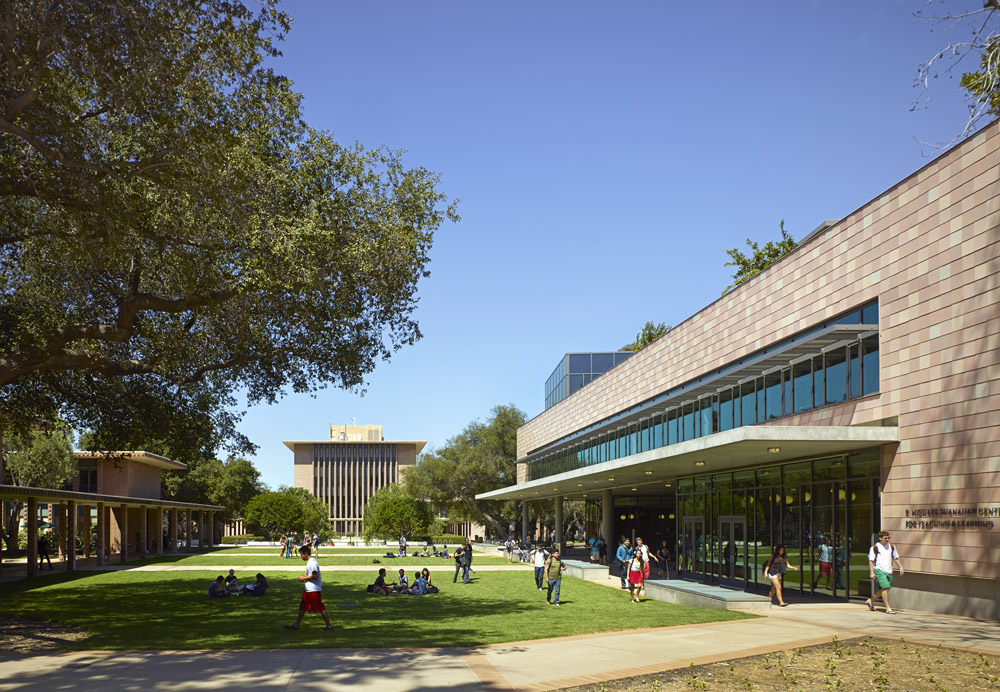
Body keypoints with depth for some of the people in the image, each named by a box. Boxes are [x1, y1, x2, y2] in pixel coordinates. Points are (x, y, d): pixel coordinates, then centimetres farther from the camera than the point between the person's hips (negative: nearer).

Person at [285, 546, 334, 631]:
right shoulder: (309, 562, 13)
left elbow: (315, 576, -24)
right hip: (308, 589, 10)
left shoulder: (312, 562, -18)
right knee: (302, 606, 13)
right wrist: (304, 579, 9)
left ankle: (329, 626, 4)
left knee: (320, 608, -3)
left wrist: (303, 578, -16)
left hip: (314, 590, -10)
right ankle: (296, 625, 20)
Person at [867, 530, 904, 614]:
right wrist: (872, 572, -12)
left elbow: (896, 558, 23)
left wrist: (900, 567, 12)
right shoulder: (875, 547, -4)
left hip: (889, 571, 6)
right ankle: (888, 608, -12)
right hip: (879, 570, -6)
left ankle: (870, 601, 30)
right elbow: (871, 561, -4)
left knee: (883, 589, 9)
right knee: (885, 587, -17)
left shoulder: (891, 546, 12)